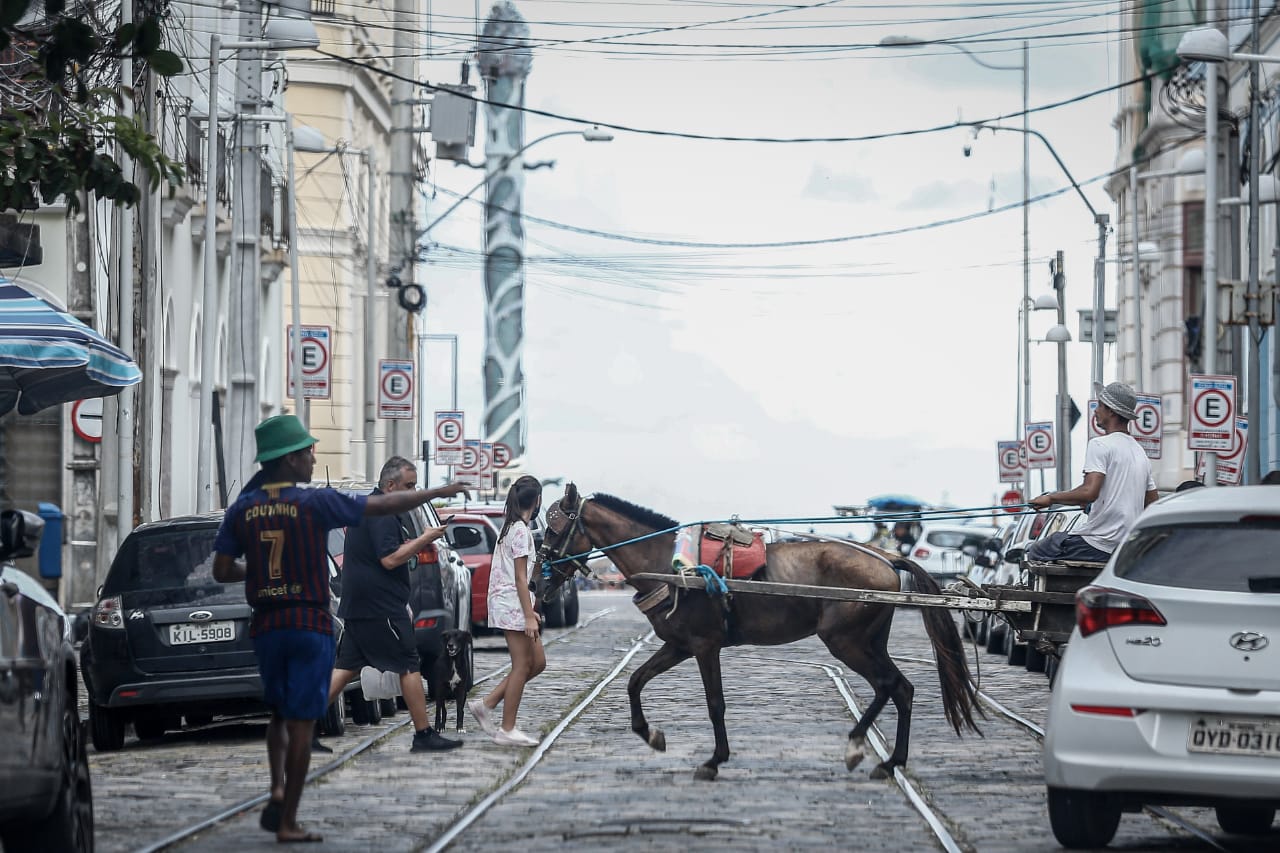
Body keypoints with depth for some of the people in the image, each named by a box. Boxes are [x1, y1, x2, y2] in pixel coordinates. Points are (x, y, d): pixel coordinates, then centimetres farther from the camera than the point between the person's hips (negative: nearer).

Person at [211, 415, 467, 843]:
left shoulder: (242, 509, 1)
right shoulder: (314, 503, -11)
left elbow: (221, 571, 1)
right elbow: (384, 505, -8)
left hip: (266, 627, 4)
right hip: (310, 626, -4)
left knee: (279, 714, 21)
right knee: (301, 722, 0)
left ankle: (278, 790, 1)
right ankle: (287, 822, -1)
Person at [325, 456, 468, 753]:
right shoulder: (382, 514, -15)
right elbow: (390, 559, -22)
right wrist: (424, 539, -14)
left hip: (356, 606, 10)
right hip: (380, 606, -10)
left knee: (346, 668, 9)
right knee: (409, 667, -2)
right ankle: (424, 735, 0)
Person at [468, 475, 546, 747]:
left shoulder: (509, 527, 15)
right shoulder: (520, 530, -14)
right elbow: (520, 577, -17)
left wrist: (529, 611, 24)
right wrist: (529, 616, -18)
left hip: (506, 601, 10)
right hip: (512, 601, -10)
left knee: (537, 662, 12)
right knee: (522, 666, -4)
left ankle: (486, 704, 10)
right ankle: (507, 730, -1)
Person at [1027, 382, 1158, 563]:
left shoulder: (1100, 444, -11)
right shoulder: (1140, 451, 16)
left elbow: (1089, 492, -24)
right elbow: (1153, 503, 21)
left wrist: (1051, 498, -10)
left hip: (1101, 546, -9)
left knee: (1035, 553, 7)